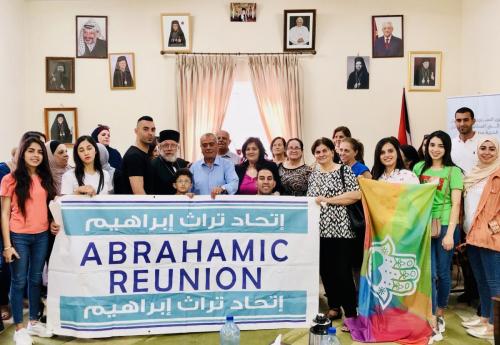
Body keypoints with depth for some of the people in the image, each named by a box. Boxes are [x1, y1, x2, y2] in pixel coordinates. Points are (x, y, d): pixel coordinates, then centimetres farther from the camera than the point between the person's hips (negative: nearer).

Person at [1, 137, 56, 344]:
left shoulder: (45, 179, 6)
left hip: (42, 236, 4)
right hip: (19, 237, -4)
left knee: (36, 279, 15)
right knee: (19, 281, 6)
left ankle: (34, 322, 29)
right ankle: (19, 328, 19)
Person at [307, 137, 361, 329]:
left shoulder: (344, 170, -2)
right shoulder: (313, 175, 15)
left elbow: (356, 194, -13)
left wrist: (326, 200, -14)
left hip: (340, 229, -6)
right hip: (319, 230, 6)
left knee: (343, 272, -5)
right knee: (325, 271, 11)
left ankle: (351, 313, 6)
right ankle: (334, 307, 26)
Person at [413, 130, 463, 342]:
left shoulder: (454, 171, -1)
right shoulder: (419, 168, 7)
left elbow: (456, 204, -6)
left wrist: (449, 233, -13)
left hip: (445, 227, -2)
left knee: (442, 273, 9)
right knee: (428, 273, -3)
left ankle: (440, 314, 29)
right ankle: (433, 324, 1)